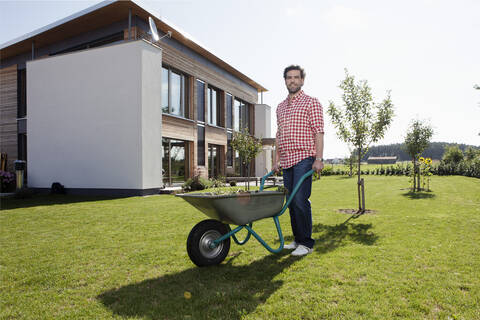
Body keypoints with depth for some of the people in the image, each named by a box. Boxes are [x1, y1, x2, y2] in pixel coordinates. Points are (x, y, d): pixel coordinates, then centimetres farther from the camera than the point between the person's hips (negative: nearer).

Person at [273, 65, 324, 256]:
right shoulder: (280, 107, 20)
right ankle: (298, 239, 20)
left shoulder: (311, 102, 1)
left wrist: (318, 159, -15)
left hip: (304, 158, -6)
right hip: (287, 161, 7)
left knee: (300, 200, -11)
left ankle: (307, 243, 0)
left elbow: (318, 132, -6)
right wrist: (277, 160, 16)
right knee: (291, 201, 8)